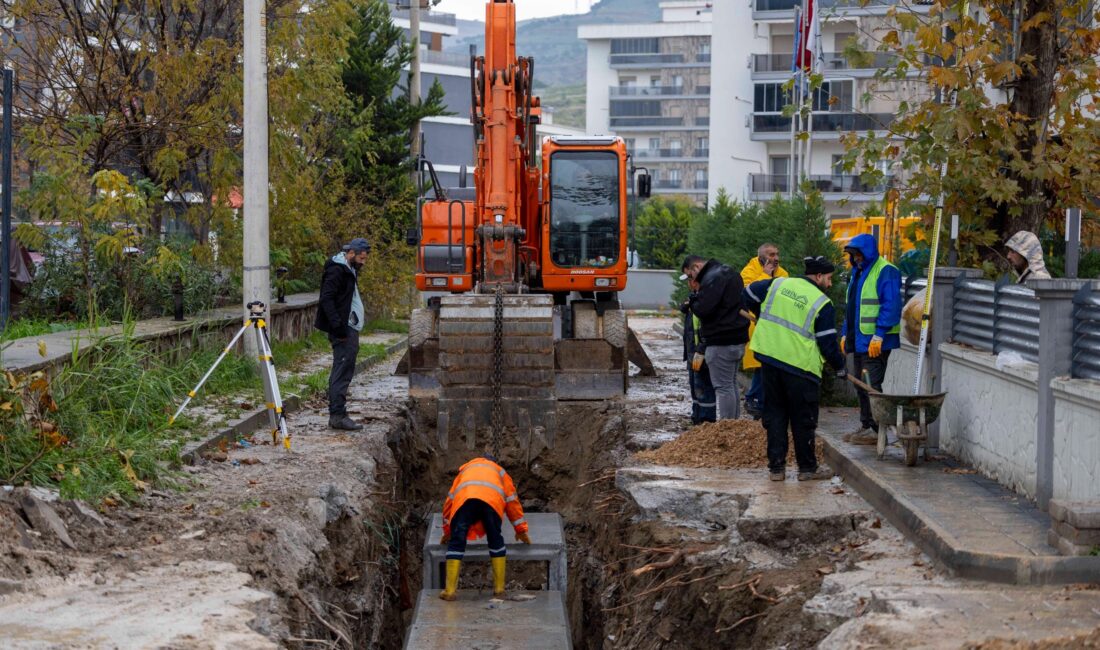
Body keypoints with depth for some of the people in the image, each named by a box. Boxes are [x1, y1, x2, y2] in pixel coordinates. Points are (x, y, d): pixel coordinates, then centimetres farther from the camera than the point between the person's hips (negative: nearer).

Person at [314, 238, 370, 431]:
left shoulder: (349, 270, 18)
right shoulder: (336, 270, -14)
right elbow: (327, 299, -21)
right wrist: (338, 326, -25)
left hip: (350, 328, 10)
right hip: (343, 329, -10)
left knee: (344, 371, 11)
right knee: (342, 371, -11)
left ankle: (337, 414, 16)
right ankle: (338, 415, -11)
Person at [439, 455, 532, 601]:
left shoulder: (465, 469, 43)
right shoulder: (499, 471, 41)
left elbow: (450, 500, 40)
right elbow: (512, 501, 38)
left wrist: (447, 531, 46)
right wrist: (521, 529, 43)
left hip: (464, 499, 0)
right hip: (492, 500, 0)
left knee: (456, 542, 3)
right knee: (495, 540, 16)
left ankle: (449, 591, -2)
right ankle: (499, 588, 17)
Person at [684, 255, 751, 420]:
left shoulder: (712, 278, -16)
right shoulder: (729, 273, 17)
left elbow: (703, 310, -24)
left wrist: (692, 302, -2)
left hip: (721, 342, -10)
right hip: (738, 338, 10)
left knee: (723, 386, -6)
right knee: (731, 384, 17)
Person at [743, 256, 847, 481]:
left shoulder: (778, 284, 7)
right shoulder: (823, 304, -6)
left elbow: (749, 294, 17)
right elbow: (828, 343, -6)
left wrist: (765, 318, 32)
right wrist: (840, 367, 10)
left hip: (769, 356, 5)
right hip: (800, 367, -5)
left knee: (775, 414, 12)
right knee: (804, 420, 7)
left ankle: (776, 467, 12)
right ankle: (808, 467, 14)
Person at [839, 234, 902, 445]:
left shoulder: (885, 272, -12)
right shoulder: (858, 272, 18)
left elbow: (891, 306, -20)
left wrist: (879, 335, -23)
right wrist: (845, 334, 18)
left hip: (875, 342, -10)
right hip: (859, 340, 10)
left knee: (871, 385, -9)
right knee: (861, 386, 13)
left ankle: (875, 430, -6)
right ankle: (866, 426, 20)